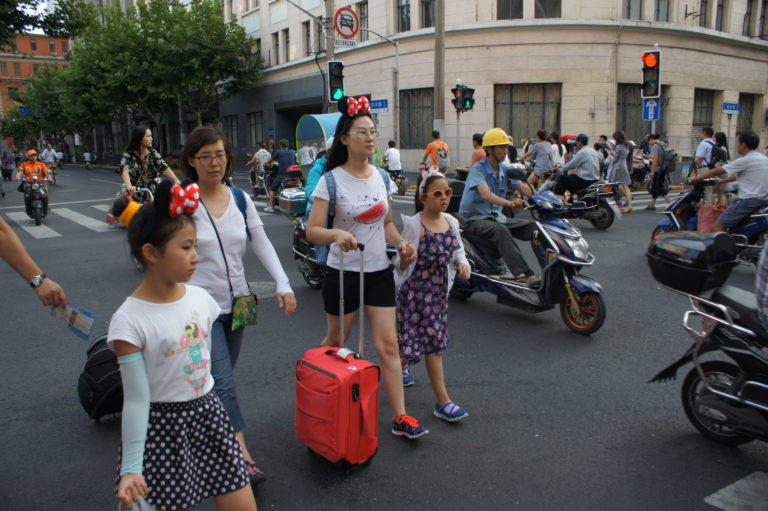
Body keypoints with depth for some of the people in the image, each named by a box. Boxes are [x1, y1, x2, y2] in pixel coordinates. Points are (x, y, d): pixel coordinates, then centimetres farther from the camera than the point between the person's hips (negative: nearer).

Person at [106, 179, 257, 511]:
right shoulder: (129, 321, -19)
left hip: (208, 413, 5)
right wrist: (131, 468, -16)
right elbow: (136, 400, -17)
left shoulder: (200, 298, -2)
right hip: (161, 427, -5)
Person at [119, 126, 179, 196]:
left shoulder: (153, 154, 3)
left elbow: (165, 168, -9)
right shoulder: (128, 155, -4)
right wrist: (129, 186, -42)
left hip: (153, 193, 2)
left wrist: (176, 180, -27)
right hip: (134, 194, -2)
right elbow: (125, 171, -22)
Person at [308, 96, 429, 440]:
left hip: (379, 272, 4)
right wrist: (336, 233, -37)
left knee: (388, 344, 1)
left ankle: (400, 418, 8)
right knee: (336, 342, 13)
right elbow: (312, 231, -16)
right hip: (343, 273, -4)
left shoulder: (382, 178, 6)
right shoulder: (331, 180, -10)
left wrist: (401, 243, -4)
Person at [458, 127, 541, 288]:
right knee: (501, 230, -36)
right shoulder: (478, 169, -11)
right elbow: (485, 194, -28)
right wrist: (509, 203, -45)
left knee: (531, 226, -15)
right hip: (474, 219, -7)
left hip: (495, 217, 7)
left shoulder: (505, 171, 12)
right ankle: (523, 274, -43)